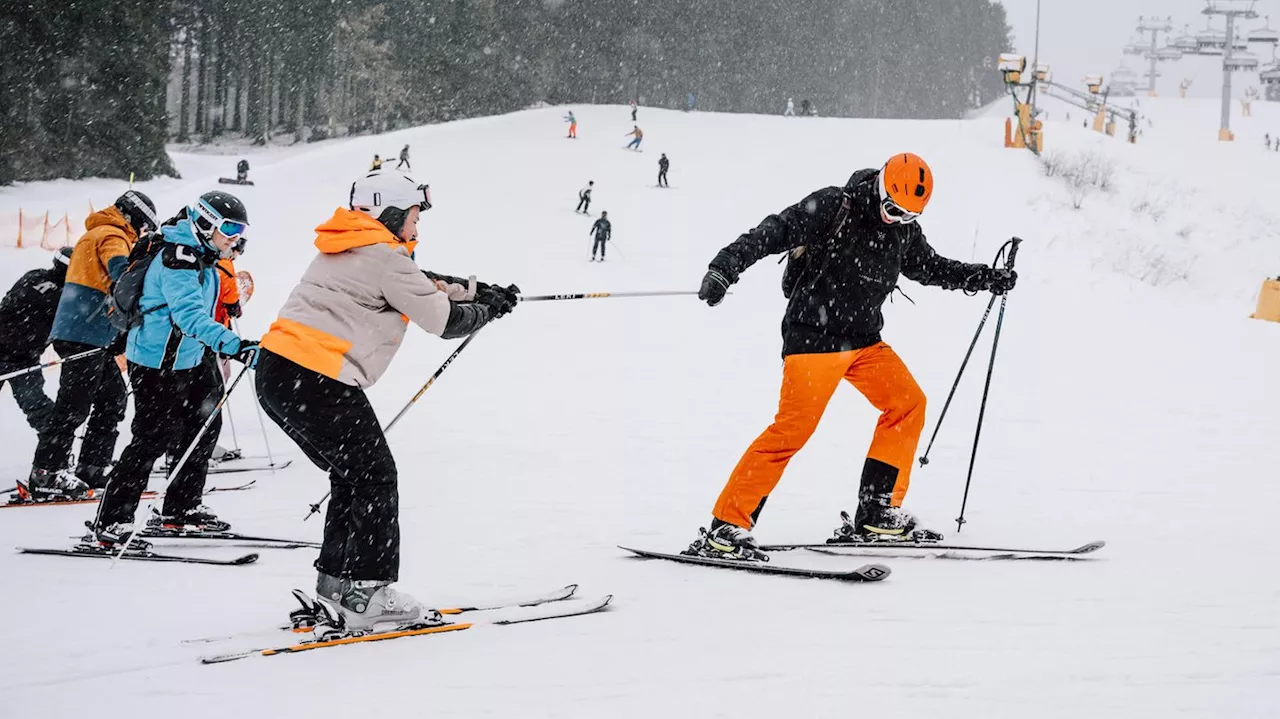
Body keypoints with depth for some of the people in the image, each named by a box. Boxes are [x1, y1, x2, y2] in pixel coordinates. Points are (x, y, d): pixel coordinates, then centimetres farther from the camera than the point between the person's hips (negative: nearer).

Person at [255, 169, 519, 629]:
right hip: (318, 381, -10)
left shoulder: (351, 251, 21)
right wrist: (489, 310, 12)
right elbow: (443, 318, -5)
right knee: (375, 478, 2)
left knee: (353, 475, 20)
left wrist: (480, 291, 27)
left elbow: (423, 284, 30)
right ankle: (366, 594, 3)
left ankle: (335, 580, 21)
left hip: (276, 374, 10)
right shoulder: (384, 258, -9)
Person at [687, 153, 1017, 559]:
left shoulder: (904, 230, 8)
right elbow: (772, 233, -20)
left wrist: (986, 278, 20)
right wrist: (724, 268, -32)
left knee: (908, 404, 1)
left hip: (864, 339, 8)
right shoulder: (832, 208, -14)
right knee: (794, 427, -17)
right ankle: (725, 528, -17)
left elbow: (929, 267, 27)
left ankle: (877, 514, 9)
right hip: (814, 337, -8)